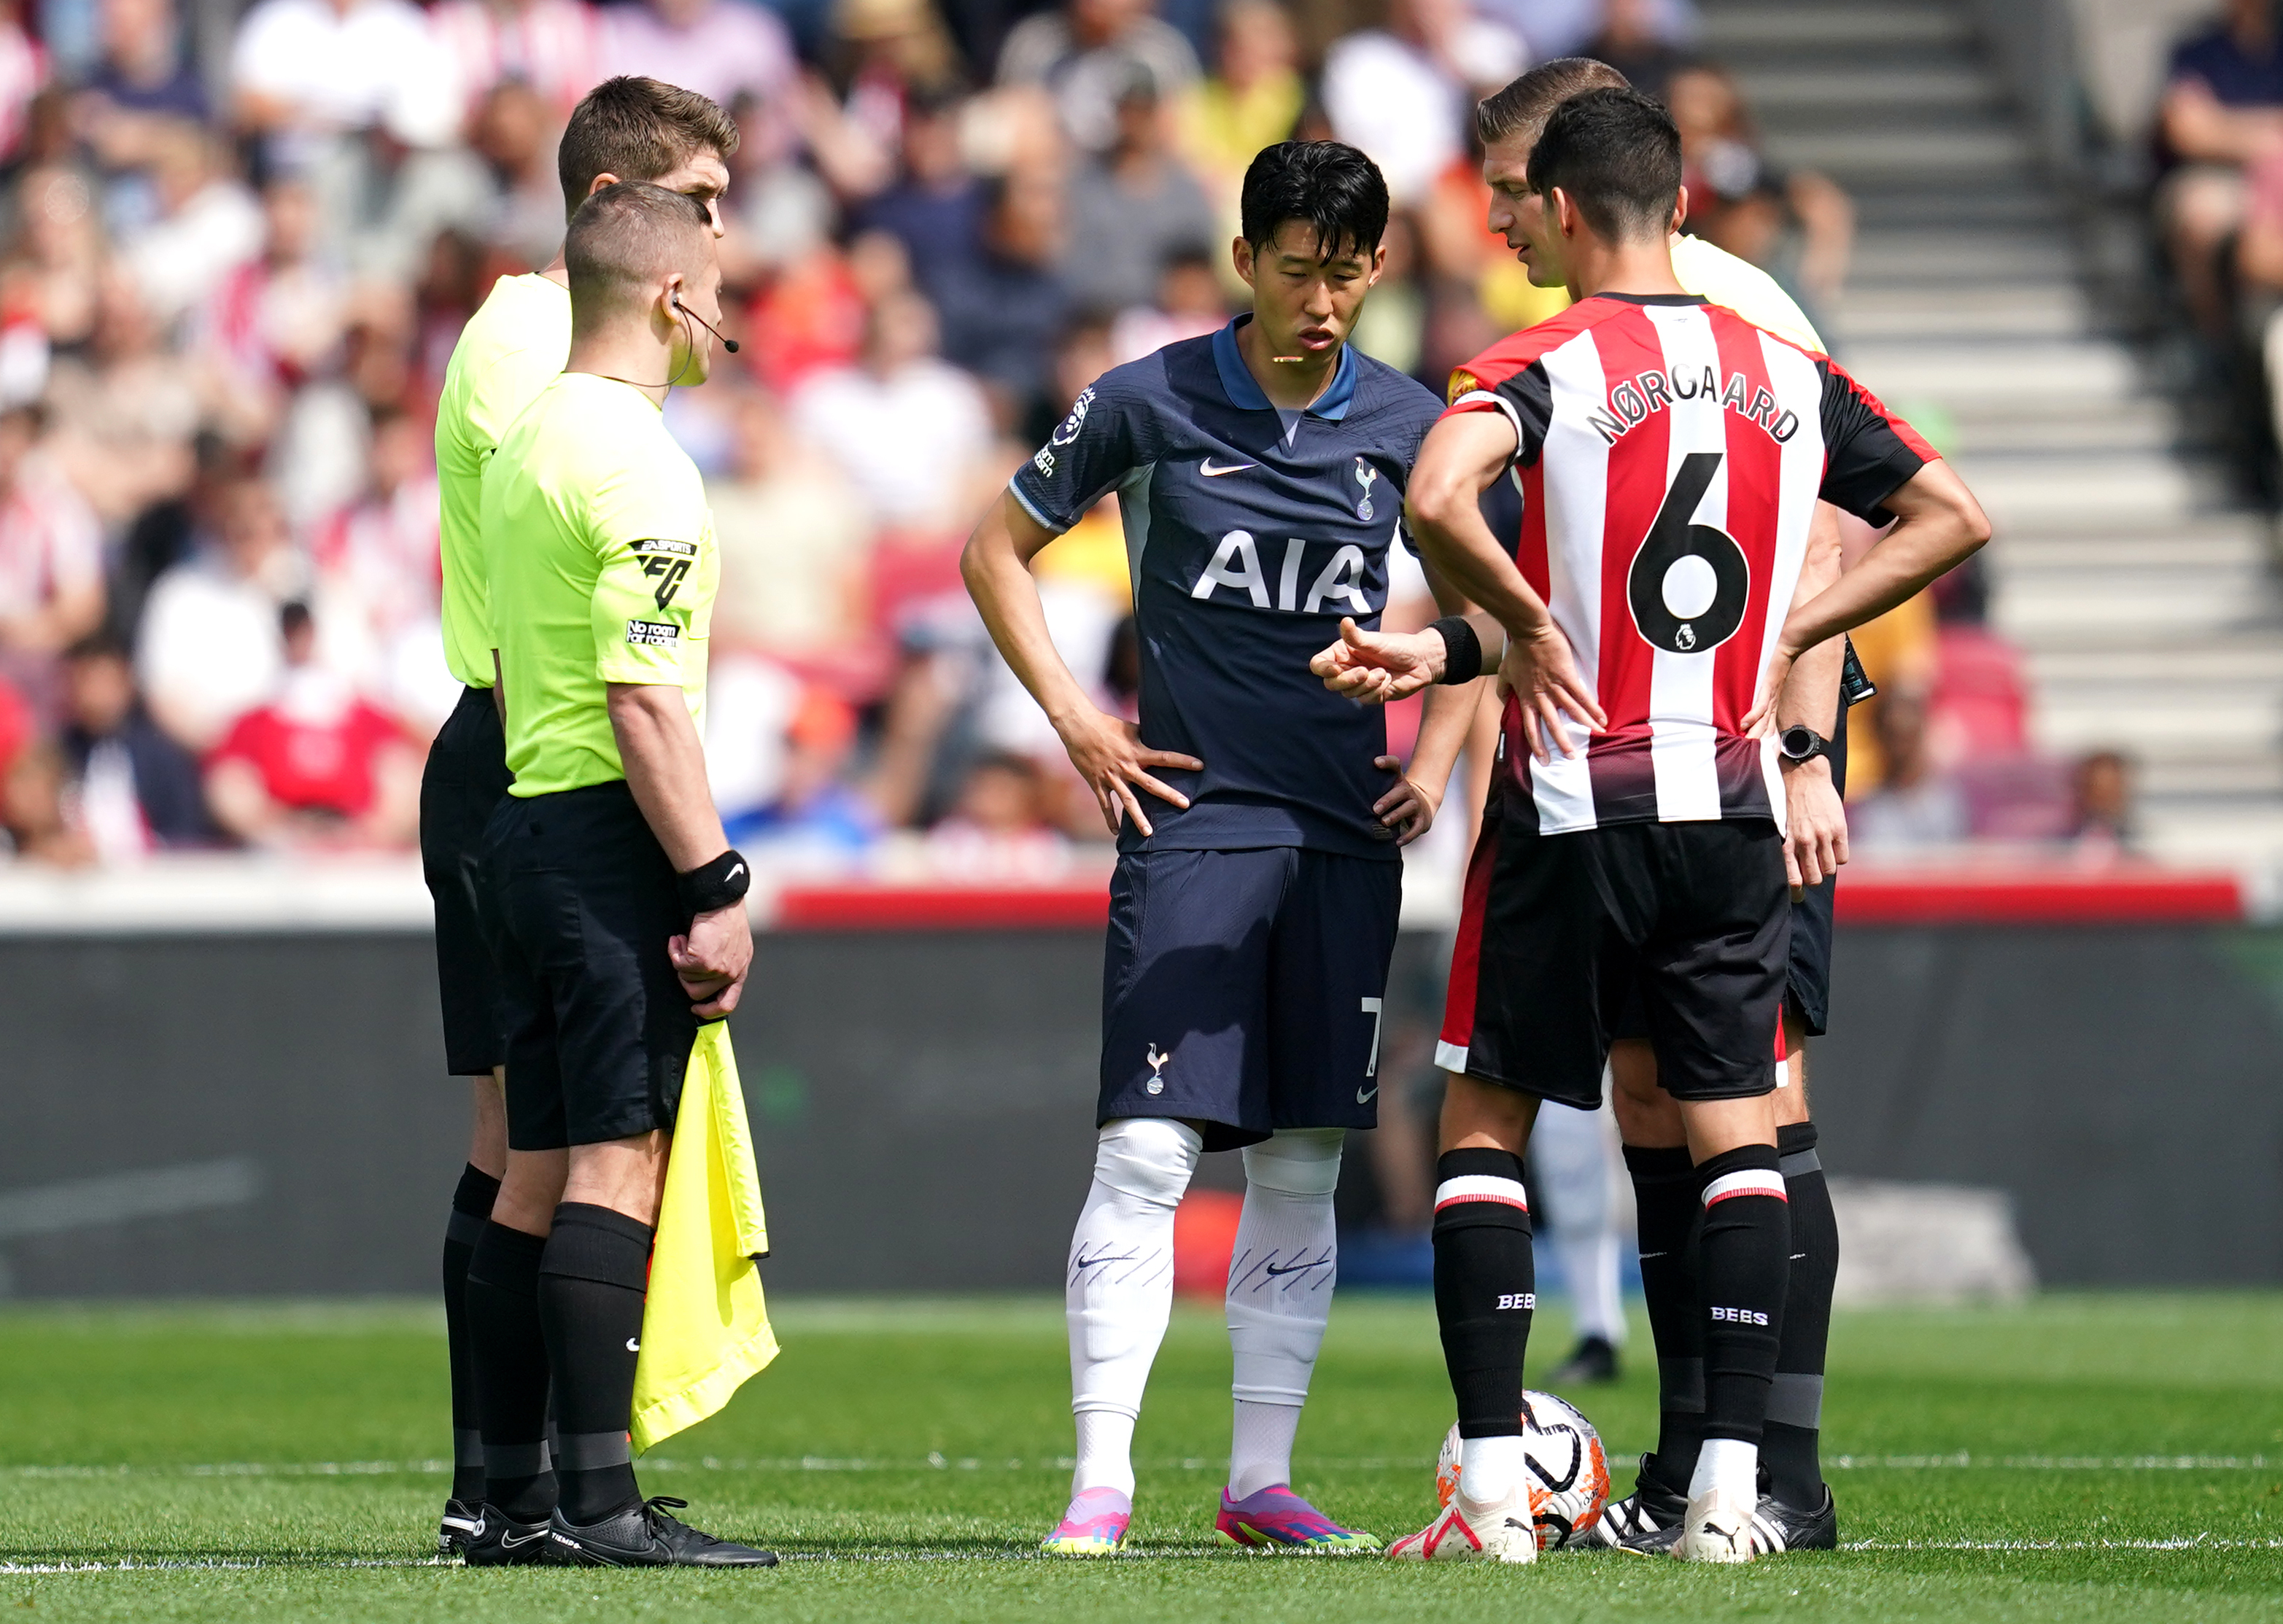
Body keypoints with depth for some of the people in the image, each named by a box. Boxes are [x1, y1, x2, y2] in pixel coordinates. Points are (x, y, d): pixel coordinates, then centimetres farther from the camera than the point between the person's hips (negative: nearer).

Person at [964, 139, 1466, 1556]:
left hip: (1348, 833, 3)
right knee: (1148, 1151, -12)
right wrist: (1073, 718, -1)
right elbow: (999, 551, 8)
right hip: (1192, 816, -3)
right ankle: (1102, 1481, -10)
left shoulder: (1407, 424, 5)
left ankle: (1263, 1481, 14)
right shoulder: (1153, 404, -3)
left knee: (1304, 1169, 7)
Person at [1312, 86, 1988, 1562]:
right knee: (1738, 1126, 9)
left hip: (1572, 808, -3)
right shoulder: (1790, 376, 6)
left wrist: (1519, 627, -12)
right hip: (1733, 805, 3)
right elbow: (1954, 516, 13)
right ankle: (1730, 1486, 1)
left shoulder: (1542, 366, -8)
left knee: (1486, 1119, 7)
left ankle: (1493, 1490, -1)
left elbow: (1438, 499, -28)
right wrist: (1794, 635, 13)